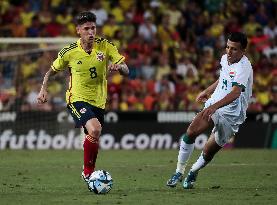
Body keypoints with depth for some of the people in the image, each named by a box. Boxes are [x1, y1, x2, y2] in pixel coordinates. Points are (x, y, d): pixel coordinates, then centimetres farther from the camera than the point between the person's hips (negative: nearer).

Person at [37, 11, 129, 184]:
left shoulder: (105, 46, -6)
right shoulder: (69, 52, -9)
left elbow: (126, 71, -9)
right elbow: (52, 71, 8)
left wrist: (119, 66, -32)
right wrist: (44, 90, -8)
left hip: (99, 102, 4)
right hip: (77, 100, -4)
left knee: (94, 141, 14)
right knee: (94, 129, -29)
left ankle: (90, 173, 40)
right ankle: (87, 172, -14)